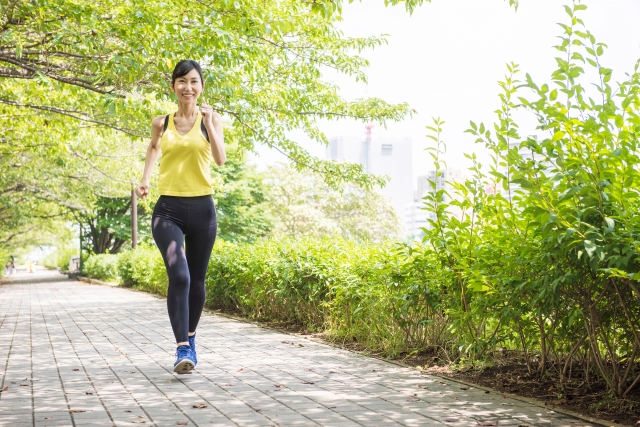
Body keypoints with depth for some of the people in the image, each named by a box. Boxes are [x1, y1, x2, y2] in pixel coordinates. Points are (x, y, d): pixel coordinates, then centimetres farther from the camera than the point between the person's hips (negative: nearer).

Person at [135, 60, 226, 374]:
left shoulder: (211, 119, 2)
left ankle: (190, 338, 33)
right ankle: (182, 349, -21)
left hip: (202, 208, 1)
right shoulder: (161, 123, 6)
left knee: (196, 280, 11)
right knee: (179, 275, -20)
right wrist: (145, 179, 15)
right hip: (168, 208, 0)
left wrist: (208, 124, -22)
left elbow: (221, 159, -13)